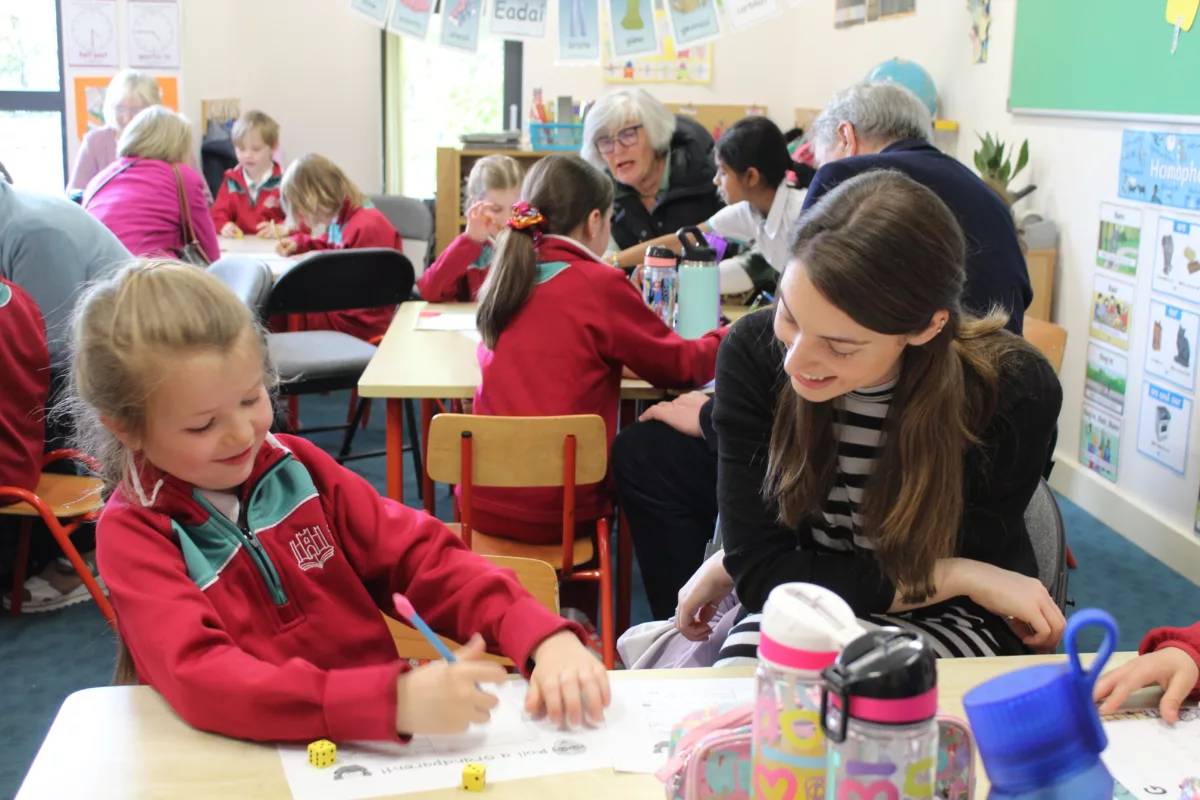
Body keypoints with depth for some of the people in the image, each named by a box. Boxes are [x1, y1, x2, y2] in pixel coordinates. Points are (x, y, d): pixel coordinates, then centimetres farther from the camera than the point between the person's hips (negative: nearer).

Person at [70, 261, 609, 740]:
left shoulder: (295, 468, 2)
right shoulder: (134, 531, -9)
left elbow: (419, 556, 0)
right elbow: (201, 679, -23)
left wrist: (543, 638, -18)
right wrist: (395, 700, -36)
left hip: (388, 744, 3)